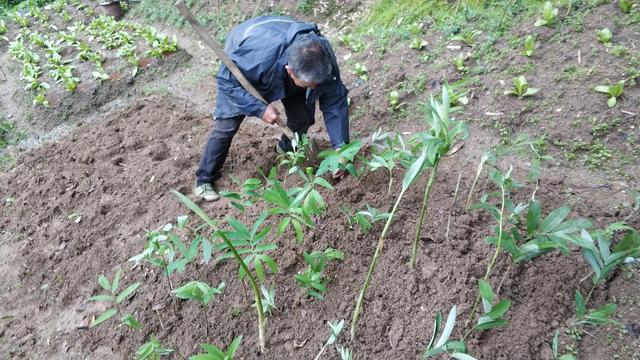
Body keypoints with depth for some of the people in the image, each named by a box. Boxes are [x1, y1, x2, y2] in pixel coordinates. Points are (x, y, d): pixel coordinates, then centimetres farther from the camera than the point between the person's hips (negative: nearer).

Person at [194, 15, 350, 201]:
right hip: (239, 68, -3)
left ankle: (287, 149, 25)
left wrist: (340, 147, -26)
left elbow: (335, 101, -22)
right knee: (227, 125, -10)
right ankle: (204, 179, 9)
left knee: (303, 116, -8)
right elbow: (226, 81, -32)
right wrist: (260, 108, -39)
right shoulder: (258, 54, -48)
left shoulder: (324, 59, -34)